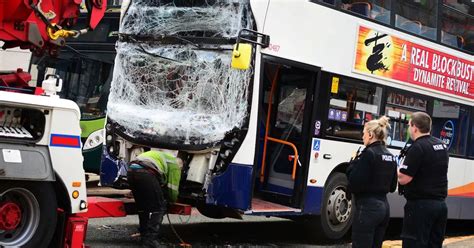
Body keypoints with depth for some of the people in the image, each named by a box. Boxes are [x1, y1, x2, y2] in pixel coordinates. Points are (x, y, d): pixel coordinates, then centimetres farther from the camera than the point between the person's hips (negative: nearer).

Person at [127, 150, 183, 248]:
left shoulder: (164, 158, 39)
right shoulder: (175, 164, 18)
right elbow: (172, 189, 17)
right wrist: (173, 200, 36)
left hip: (131, 170, 8)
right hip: (145, 173, -8)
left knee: (142, 206, 23)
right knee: (159, 207, 4)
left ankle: (144, 235, 28)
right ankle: (150, 239, -2)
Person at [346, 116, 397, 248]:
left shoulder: (368, 153, -13)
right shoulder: (390, 156, 12)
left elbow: (355, 183, -17)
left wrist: (353, 164, -3)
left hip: (368, 207, -8)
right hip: (383, 206, 8)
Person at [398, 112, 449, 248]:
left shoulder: (417, 147, -15)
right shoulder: (441, 145, 11)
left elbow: (403, 179, -18)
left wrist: (400, 167, 2)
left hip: (420, 205, -8)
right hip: (440, 204, 8)